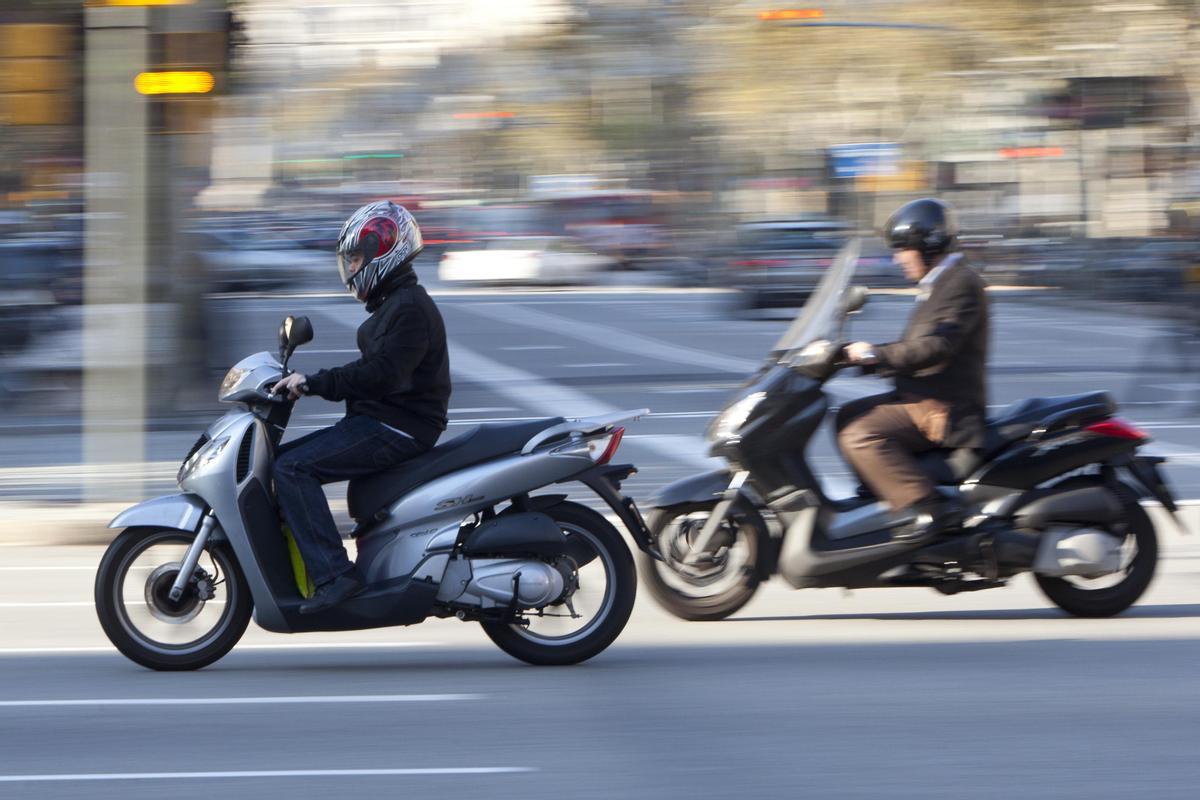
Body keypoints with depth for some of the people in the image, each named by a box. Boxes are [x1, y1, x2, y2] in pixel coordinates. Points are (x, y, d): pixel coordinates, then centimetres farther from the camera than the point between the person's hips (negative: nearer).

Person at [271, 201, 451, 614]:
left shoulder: (410, 307, -15)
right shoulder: (392, 302, 19)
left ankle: (333, 574, -25)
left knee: (293, 468, -21)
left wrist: (313, 383, -22)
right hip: (375, 420, 11)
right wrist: (307, 382, 12)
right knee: (283, 459, 11)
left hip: (399, 427, -11)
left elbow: (382, 374, -25)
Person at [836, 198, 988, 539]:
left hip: (944, 408, -11)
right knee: (848, 417, 16)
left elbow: (938, 345, -25)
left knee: (861, 435, -24)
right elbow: (914, 347, 25)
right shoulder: (937, 285, 20)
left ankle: (931, 508, -28)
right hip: (922, 395, 11)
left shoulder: (961, 283, -14)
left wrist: (877, 355, -22)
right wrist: (868, 354, 13)